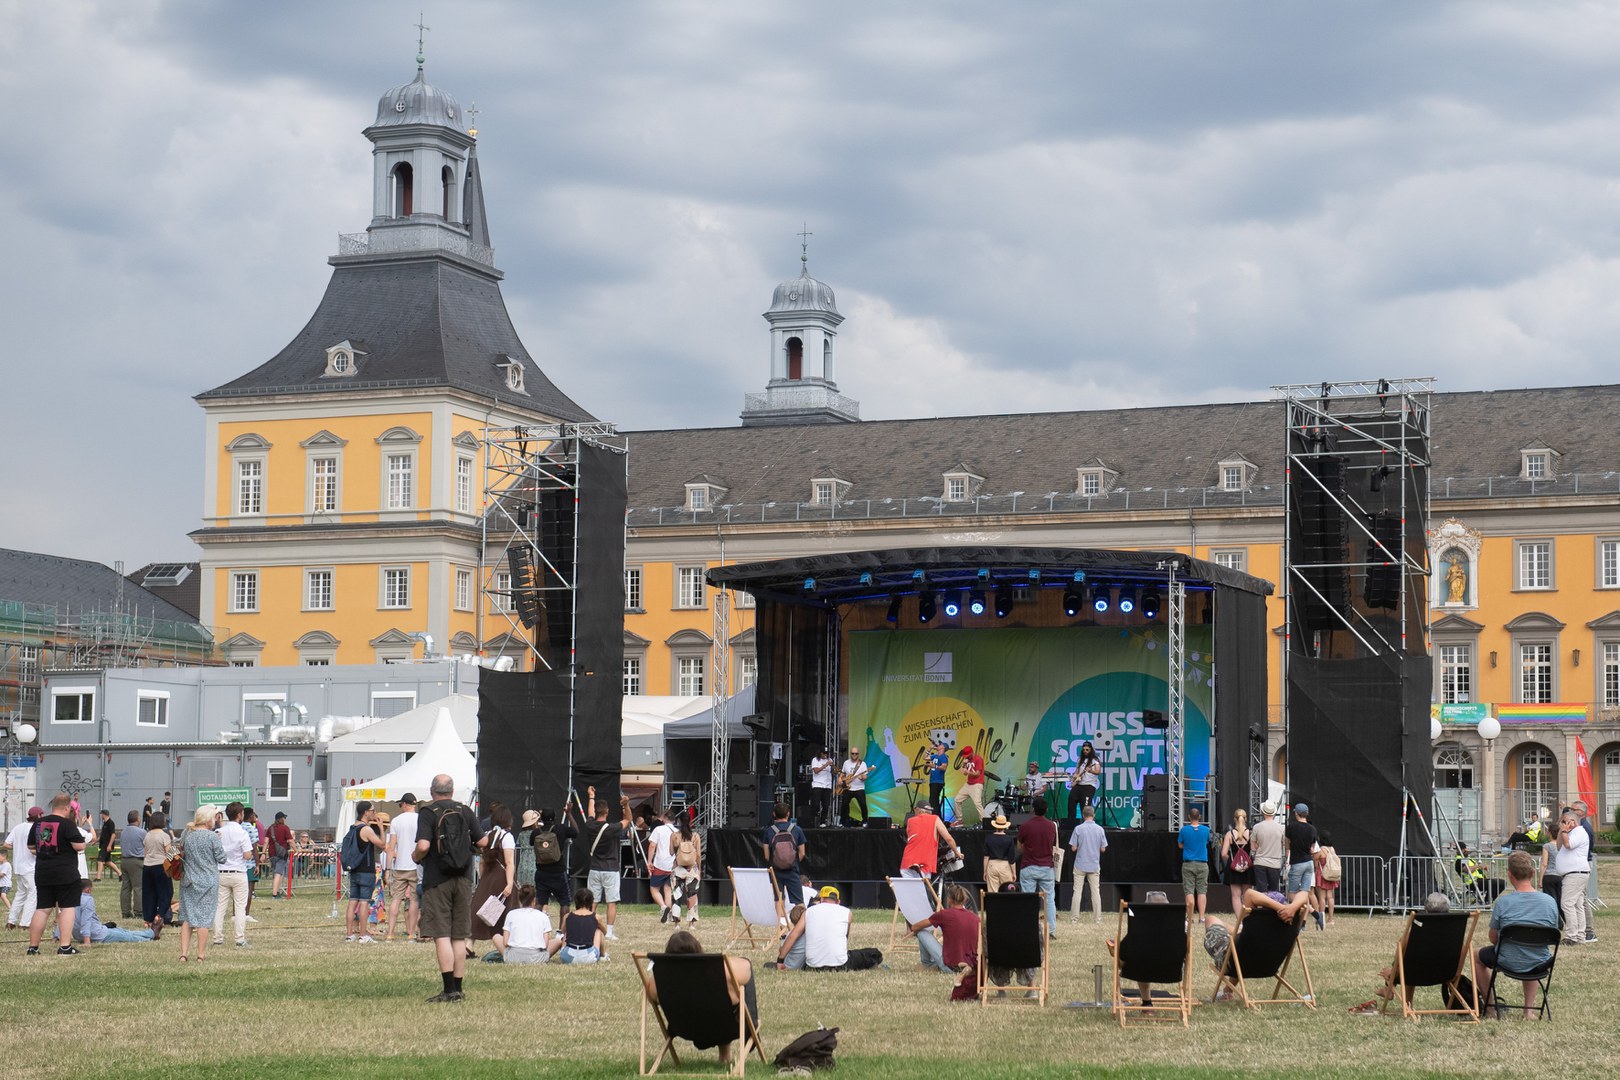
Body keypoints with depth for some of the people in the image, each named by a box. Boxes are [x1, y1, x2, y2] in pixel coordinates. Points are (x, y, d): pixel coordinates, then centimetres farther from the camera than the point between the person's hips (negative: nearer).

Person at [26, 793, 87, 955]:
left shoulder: (38, 824, 8)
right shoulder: (67, 824, -12)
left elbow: (31, 847, 16)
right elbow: (80, 846, -15)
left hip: (42, 873, 6)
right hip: (66, 874, -6)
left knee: (42, 909, 11)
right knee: (68, 908, -1)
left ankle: (33, 947, 14)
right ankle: (65, 947, -8)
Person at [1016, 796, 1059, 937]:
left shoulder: (1025, 826, -10)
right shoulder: (1052, 827, -1)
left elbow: (1020, 847, 3)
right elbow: (1054, 847, 10)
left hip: (1028, 868, -2)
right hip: (1047, 867, 2)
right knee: (1049, 900, 6)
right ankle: (1052, 930, 4)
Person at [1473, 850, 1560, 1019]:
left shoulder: (1503, 902, -19)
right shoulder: (1550, 902, -12)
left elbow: (1493, 938, -6)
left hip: (1509, 963, -3)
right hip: (1540, 964, 3)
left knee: (1478, 955, 30)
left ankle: (1489, 1005, 35)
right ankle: (1529, 1008, 37)